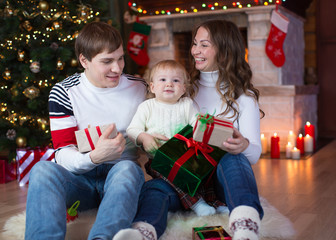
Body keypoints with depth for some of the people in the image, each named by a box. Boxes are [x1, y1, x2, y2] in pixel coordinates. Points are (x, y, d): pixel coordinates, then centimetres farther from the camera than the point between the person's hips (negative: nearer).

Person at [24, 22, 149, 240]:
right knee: (42, 170, -32)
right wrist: (94, 157, -30)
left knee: (128, 168, -37)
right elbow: (63, 154, -8)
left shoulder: (139, 88, 6)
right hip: (80, 176, 0)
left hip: (121, 173, 1)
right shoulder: (63, 93, -1)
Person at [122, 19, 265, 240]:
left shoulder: (243, 96, 11)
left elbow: (255, 153, 4)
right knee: (154, 188, -32)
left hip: (222, 178, -1)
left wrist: (243, 146, -22)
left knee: (234, 160, -36)